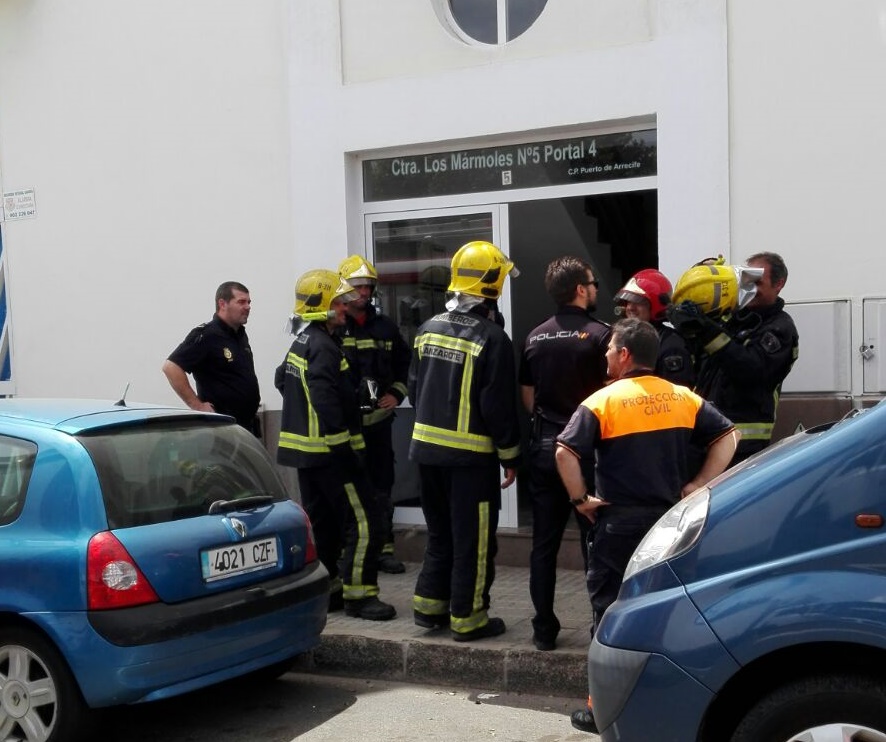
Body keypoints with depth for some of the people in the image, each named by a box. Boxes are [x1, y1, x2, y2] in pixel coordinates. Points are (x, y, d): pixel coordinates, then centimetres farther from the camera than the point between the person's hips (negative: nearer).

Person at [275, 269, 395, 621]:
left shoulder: (301, 343, 14)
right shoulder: (323, 347, -18)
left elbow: (282, 379, 29)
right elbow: (327, 402, -27)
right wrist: (342, 444, -24)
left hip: (303, 447, 11)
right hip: (328, 450, -11)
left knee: (321, 520, 16)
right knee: (363, 518, -6)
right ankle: (358, 594, -3)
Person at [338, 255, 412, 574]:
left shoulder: (384, 325, 10)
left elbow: (404, 361, 21)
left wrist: (397, 392, 9)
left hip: (379, 419, 5)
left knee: (382, 487, 11)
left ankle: (384, 548, 20)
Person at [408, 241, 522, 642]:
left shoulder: (429, 329, 5)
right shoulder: (492, 338, -15)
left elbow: (414, 388, 12)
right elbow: (499, 405, -14)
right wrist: (511, 456, -4)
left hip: (427, 447, 7)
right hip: (471, 455, -7)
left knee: (440, 533, 20)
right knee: (473, 540, 4)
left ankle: (429, 605, 25)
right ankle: (467, 619, 10)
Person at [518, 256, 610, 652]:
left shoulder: (534, 338, 7)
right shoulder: (599, 334, -10)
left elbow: (528, 398, 12)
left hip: (544, 447, 5)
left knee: (544, 542, 9)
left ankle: (544, 629, 14)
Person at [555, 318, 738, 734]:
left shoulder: (602, 402, -9)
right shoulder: (684, 399, 5)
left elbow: (565, 453, -19)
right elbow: (727, 437, 5)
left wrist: (580, 499, -8)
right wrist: (698, 485, 3)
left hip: (620, 522, -4)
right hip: (671, 520, 5)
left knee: (610, 609, 4)